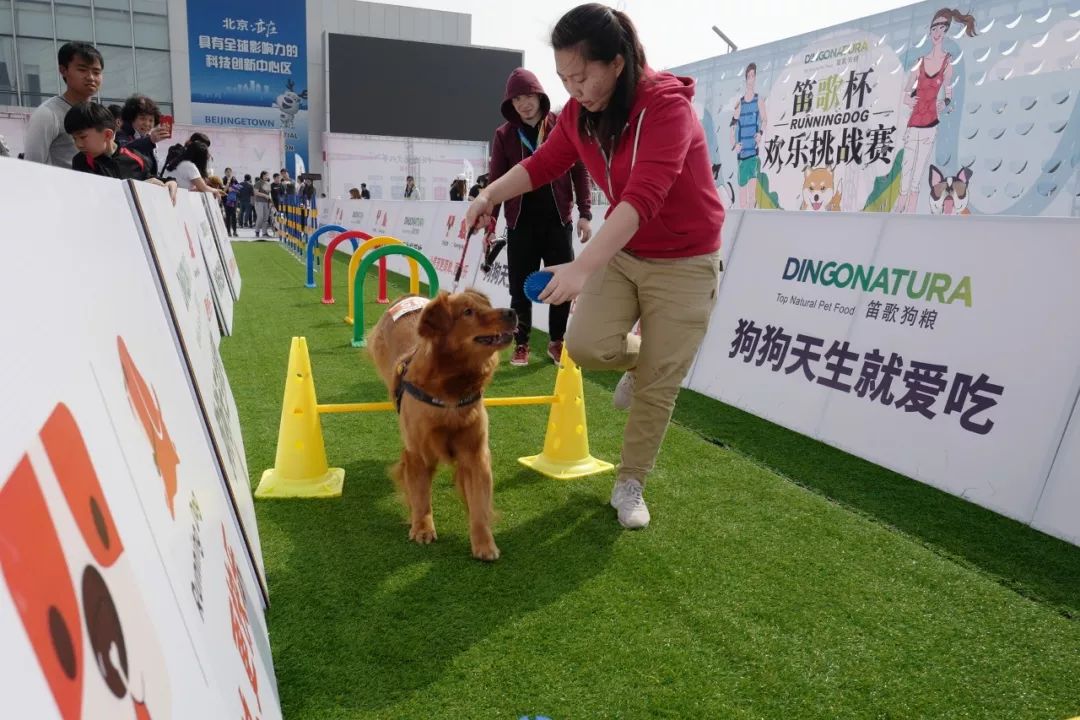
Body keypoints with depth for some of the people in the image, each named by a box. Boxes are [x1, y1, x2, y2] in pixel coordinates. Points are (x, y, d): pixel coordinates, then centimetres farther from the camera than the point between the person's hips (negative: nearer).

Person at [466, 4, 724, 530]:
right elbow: (544, 163, 7)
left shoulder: (667, 107, -26)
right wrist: (491, 194, -11)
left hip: (683, 264, -5)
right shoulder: (580, 111, -5)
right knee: (586, 345, -15)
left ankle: (630, 485, 21)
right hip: (622, 252, 6)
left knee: (656, 386, 0)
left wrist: (582, 267, -47)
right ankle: (642, 356, 21)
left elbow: (643, 199, -38)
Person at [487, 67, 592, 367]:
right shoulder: (504, 134, 2)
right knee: (521, 286, 4)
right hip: (521, 221, 1)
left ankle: (556, 342, 18)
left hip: (558, 219, 0)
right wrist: (490, 222, -3)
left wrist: (584, 213, -4)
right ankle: (521, 344, 19)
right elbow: (496, 181, 4)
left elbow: (580, 170, 2)